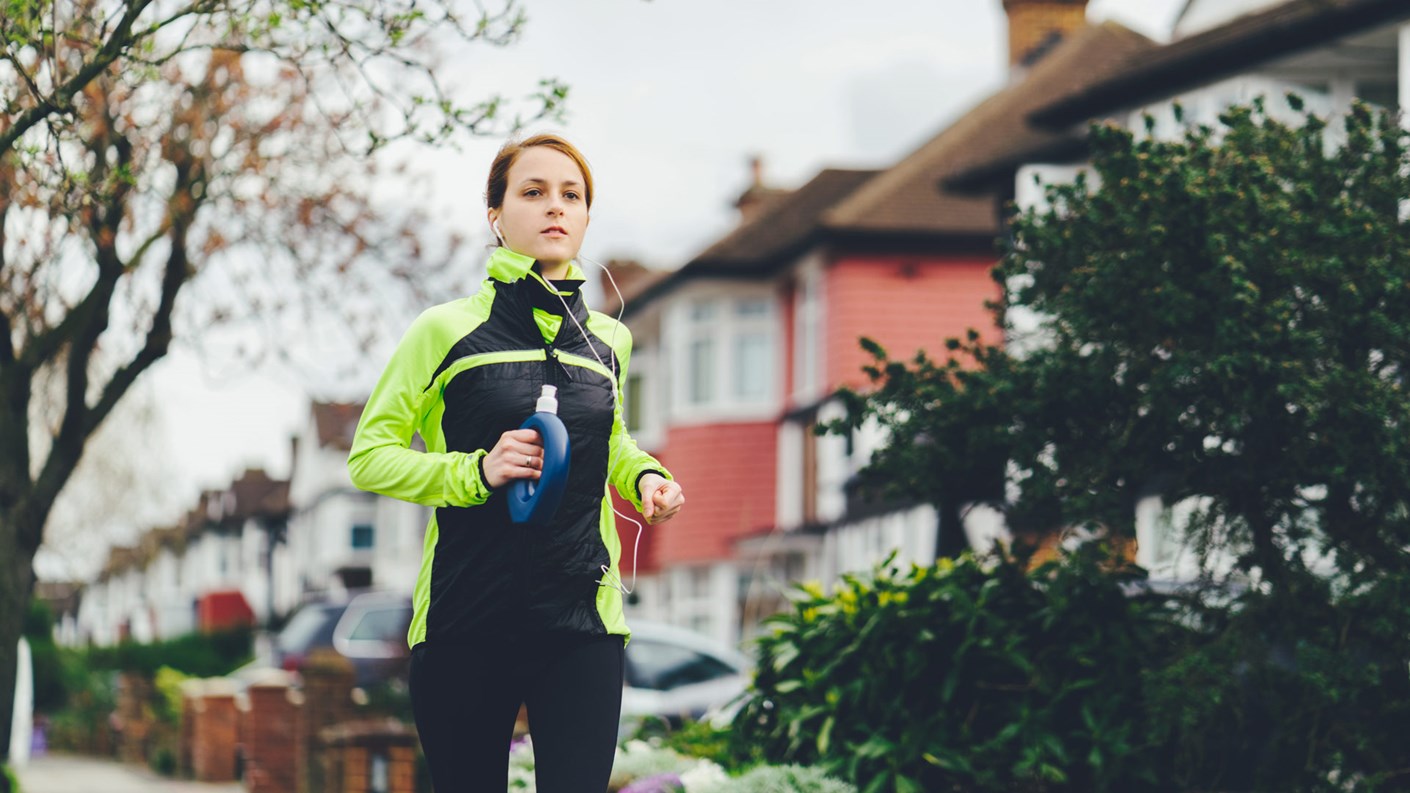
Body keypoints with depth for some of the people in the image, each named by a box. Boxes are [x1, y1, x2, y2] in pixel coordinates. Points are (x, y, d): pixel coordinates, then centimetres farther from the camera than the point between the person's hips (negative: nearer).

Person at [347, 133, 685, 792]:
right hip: (466, 627, -2)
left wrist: (644, 476, 8)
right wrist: (477, 471, -15)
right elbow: (369, 456, 0)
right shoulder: (447, 331, -1)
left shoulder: (608, 340, 12)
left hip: (583, 621, 2)